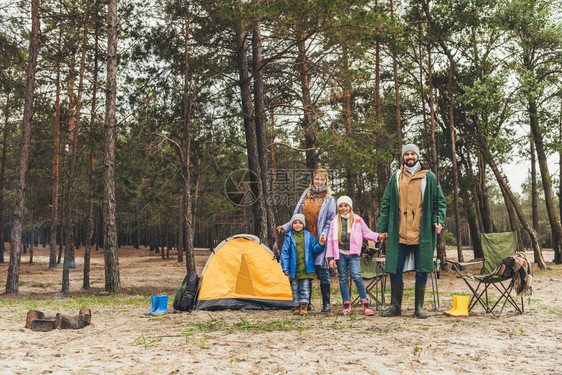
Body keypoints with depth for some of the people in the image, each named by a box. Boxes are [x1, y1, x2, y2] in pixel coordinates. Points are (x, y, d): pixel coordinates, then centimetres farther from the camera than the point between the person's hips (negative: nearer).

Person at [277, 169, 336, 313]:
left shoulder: (329, 199, 3)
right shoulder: (306, 195, 14)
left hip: (320, 241, -3)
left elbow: (330, 221, 0)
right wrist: (286, 226, 7)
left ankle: (326, 304, 7)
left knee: (322, 271, -3)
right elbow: (297, 217, 18)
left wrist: (324, 234, -16)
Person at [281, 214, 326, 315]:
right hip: (294, 269, 0)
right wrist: (285, 267, -1)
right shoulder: (289, 237, 3)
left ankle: (304, 307, 4)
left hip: (306, 269, 0)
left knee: (305, 288, -1)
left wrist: (320, 245, -12)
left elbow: (314, 249, 10)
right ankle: (297, 307, 18)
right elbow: (285, 252, 3)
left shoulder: (308, 235, 7)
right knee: (295, 289, 8)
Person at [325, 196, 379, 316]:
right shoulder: (335, 222, 9)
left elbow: (366, 233, 14)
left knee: (357, 276, -15)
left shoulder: (357, 219, 7)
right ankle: (346, 305, 14)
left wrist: (377, 236, -5)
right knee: (343, 279, 5)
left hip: (353, 253, -2)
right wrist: (330, 257, 5)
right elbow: (330, 240, 10)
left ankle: (365, 304, -8)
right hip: (340, 253, 2)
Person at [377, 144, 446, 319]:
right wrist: (382, 228, 6)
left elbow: (440, 201, 9)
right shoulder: (395, 178, 11)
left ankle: (419, 307, 14)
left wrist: (439, 221, -7)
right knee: (395, 269, 3)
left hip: (422, 233, -1)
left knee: (421, 271, 3)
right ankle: (395, 306, 15)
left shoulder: (429, 177, 8)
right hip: (399, 233, 1)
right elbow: (386, 204, 11)